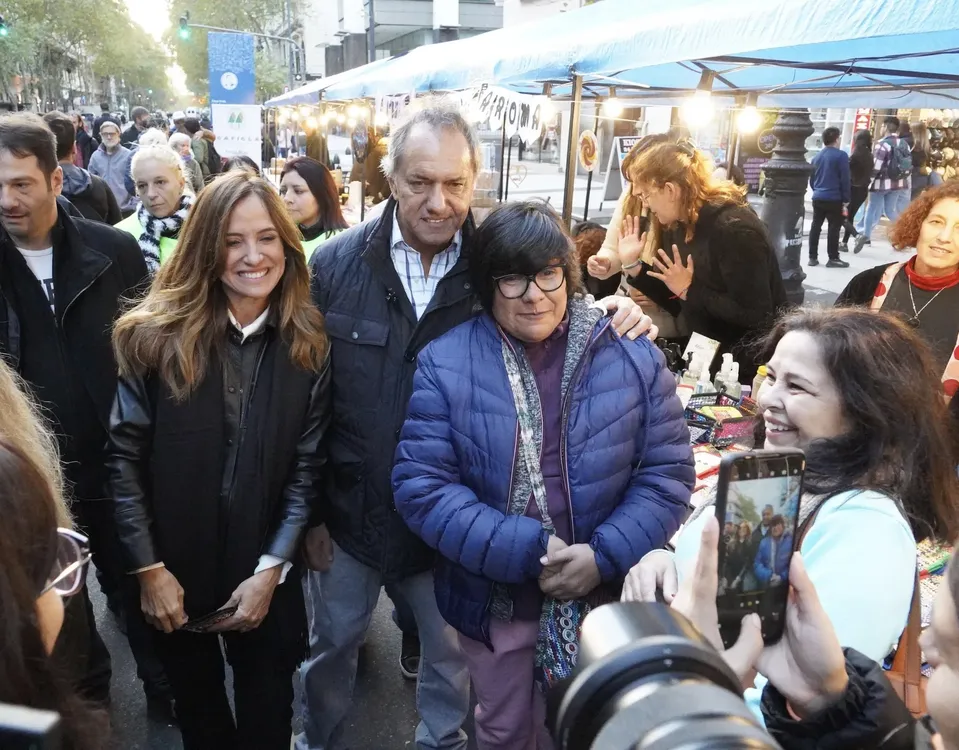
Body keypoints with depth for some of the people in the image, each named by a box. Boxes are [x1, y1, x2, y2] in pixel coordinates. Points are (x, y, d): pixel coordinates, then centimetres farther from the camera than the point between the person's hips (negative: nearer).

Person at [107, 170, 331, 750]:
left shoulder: (309, 345, -8)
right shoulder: (156, 334, -12)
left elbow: (308, 466, -7)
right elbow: (125, 456, -10)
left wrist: (272, 570, -11)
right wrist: (149, 568, -11)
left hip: (266, 565, 0)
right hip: (175, 561, 0)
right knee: (195, 699, 23)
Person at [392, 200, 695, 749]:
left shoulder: (632, 354, -8)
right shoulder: (446, 363, -11)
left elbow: (669, 471, -6)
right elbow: (421, 486, -15)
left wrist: (605, 556, -19)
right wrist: (526, 551, -23)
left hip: (607, 595, 1)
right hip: (496, 598, 0)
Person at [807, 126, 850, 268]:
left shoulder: (817, 156, 11)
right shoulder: (841, 155, -9)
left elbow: (811, 179, 16)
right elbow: (845, 179, -11)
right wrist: (846, 200, -7)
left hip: (817, 198, 6)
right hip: (834, 199, -6)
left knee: (815, 227, 9)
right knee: (834, 228, -1)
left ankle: (812, 257, 11)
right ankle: (833, 258, 2)